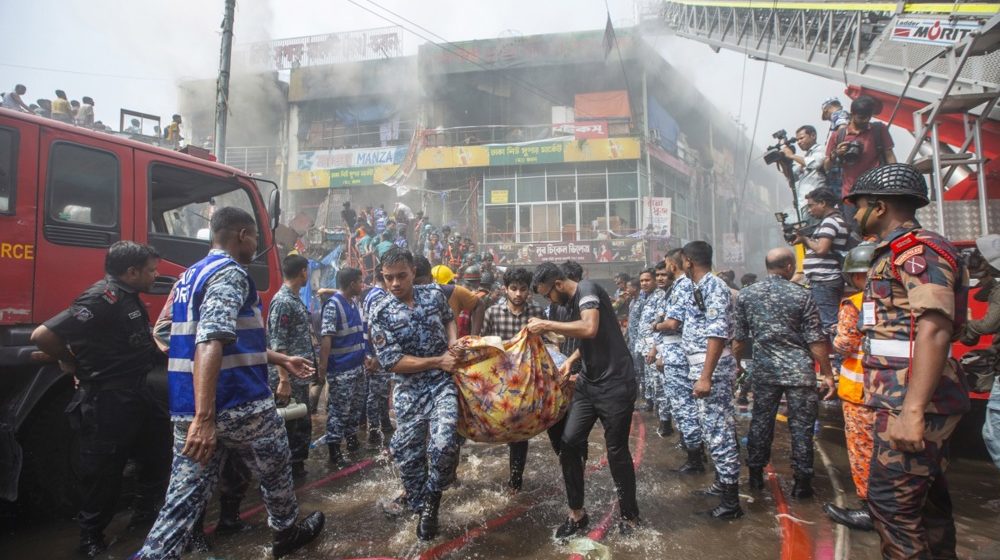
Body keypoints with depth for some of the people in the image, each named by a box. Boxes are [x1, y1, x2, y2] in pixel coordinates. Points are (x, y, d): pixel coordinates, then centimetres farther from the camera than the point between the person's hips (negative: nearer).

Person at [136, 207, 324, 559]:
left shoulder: (191, 275, 17)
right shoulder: (230, 273, -14)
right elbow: (211, 344, -29)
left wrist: (281, 360, 29)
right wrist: (204, 418, -34)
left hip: (187, 409, 8)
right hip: (240, 405, -8)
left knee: (184, 498, 10)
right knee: (275, 471, 18)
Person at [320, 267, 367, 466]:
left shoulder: (354, 303, 10)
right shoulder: (333, 305, -16)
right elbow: (326, 337, -22)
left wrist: (365, 356, 22)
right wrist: (323, 364, -25)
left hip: (358, 365, 9)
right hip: (341, 369, -9)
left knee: (356, 405, 17)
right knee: (339, 409, -2)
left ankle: (352, 439, 32)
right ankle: (334, 450, 8)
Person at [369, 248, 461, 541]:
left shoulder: (434, 293, -1)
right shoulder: (381, 313, -8)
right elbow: (393, 361, -13)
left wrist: (454, 343, -1)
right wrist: (438, 361, -16)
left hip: (443, 383, 0)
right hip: (409, 391, 0)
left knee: (444, 444, -20)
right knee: (408, 453, 10)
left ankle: (431, 499, 10)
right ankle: (416, 498, 42)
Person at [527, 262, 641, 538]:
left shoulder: (587, 288, -14)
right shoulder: (574, 302, 13)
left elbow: (590, 329, -31)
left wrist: (546, 325, -24)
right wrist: (571, 359, 11)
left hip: (615, 384, -8)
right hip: (588, 383, 8)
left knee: (617, 451, 5)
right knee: (569, 443, 2)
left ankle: (629, 515, 27)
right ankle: (577, 514, 17)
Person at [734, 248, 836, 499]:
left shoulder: (745, 295, 1)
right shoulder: (801, 294, -7)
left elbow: (739, 338, 5)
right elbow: (816, 339, -6)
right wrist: (827, 374, 1)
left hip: (764, 369, 3)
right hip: (799, 371, -3)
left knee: (760, 421, 12)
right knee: (801, 426, 7)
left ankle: (756, 475, 22)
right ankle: (802, 482, 14)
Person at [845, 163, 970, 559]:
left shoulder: (919, 251, -13)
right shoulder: (894, 253, 19)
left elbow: (934, 331, -24)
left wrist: (912, 410, -29)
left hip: (914, 402, -10)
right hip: (904, 399, 10)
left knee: (890, 499, -6)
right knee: (925, 496, 18)